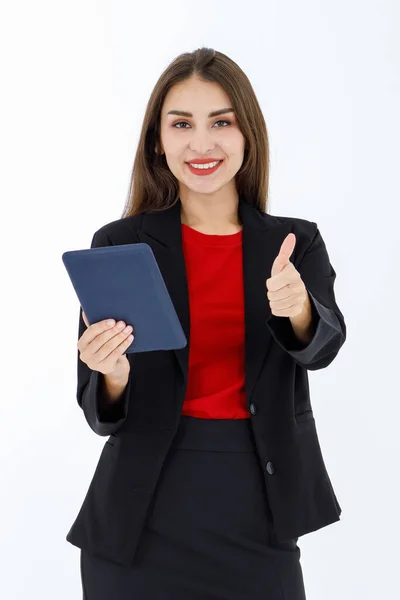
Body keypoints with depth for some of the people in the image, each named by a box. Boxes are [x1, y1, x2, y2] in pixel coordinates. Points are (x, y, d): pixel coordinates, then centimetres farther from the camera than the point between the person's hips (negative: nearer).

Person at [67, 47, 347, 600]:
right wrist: (114, 377, -26)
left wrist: (297, 309, -37)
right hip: (145, 514, -1)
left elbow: (322, 346, -16)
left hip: (258, 511, 1)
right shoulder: (119, 244, -4)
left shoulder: (297, 244, 2)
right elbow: (102, 414, -4)